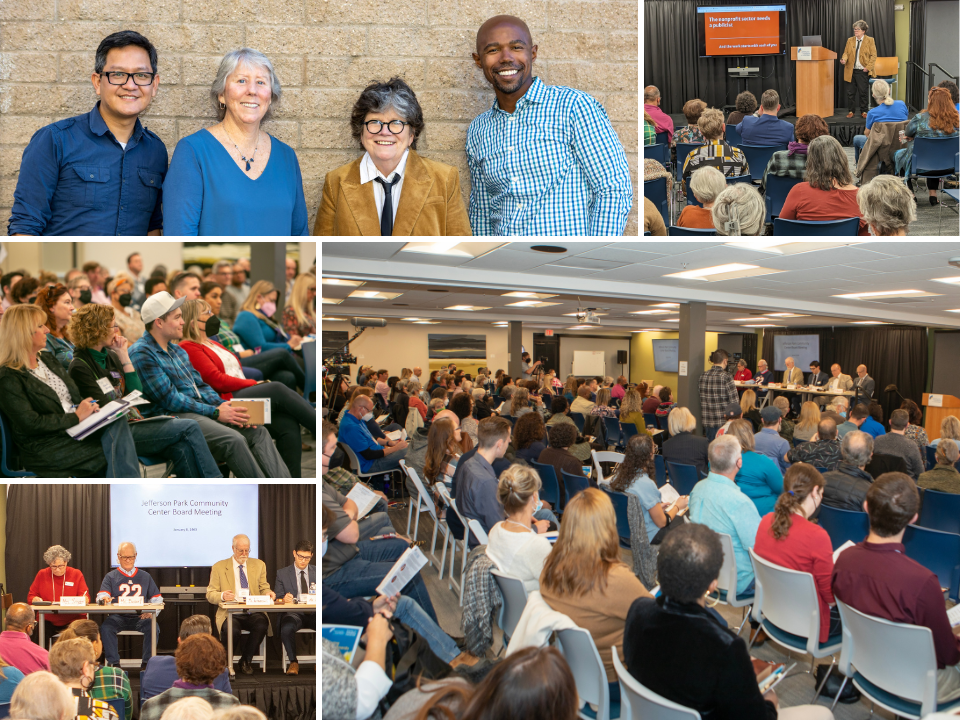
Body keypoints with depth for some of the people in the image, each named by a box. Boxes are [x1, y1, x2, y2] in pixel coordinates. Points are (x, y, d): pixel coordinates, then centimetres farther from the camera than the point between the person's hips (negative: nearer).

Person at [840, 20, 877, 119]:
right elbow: (846, 52, 9)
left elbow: (873, 55, -1)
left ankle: (864, 111, 9)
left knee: (863, 92, -1)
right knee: (850, 92, 3)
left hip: (862, 71, -3)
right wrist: (844, 59, -14)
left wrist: (868, 67, -11)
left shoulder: (870, 40, 1)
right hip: (851, 70, 3)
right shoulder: (850, 40, 11)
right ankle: (851, 111, 14)